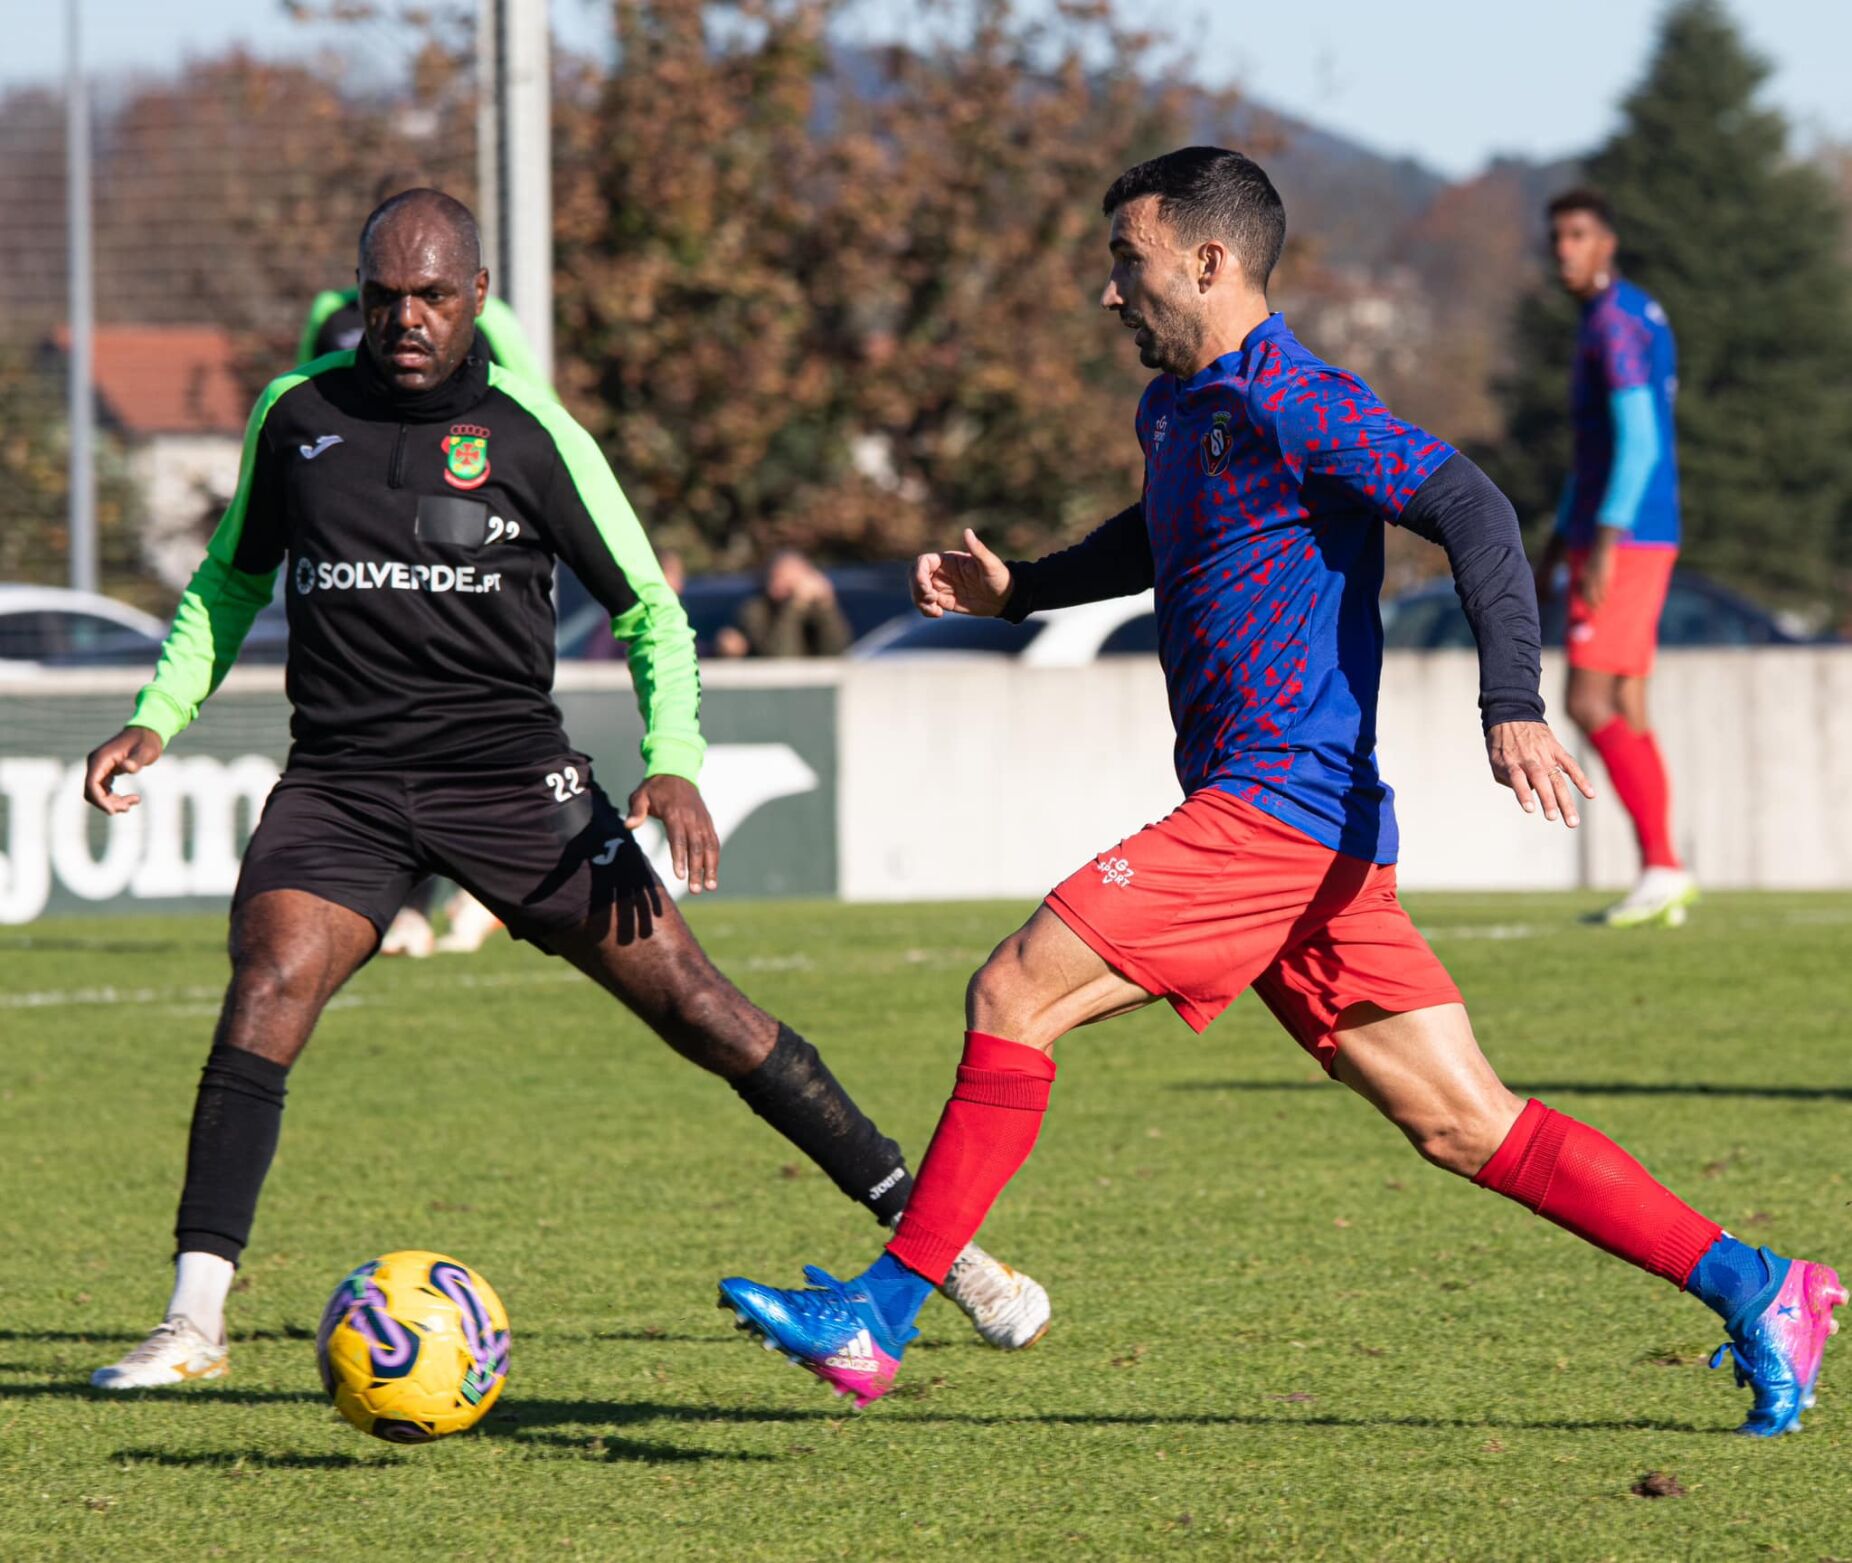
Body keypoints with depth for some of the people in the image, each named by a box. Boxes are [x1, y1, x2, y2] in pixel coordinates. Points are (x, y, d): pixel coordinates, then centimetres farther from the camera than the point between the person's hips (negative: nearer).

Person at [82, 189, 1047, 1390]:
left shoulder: (528, 435, -1)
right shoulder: (297, 417, 6)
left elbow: (649, 610, 5)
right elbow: (233, 579, 21)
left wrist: (674, 765, -10)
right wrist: (158, 719, 8)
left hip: (513, 777, -1)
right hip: (342, 783, 1)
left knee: (691, 999, -6)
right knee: (269, 987, -24)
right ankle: (195, 1322, -21)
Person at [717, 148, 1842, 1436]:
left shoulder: (1292, 404, -10)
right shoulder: (1176, 410, 20)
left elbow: (1471, 509, -19)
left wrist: (1514, 709, -30)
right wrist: (1017, 591, 29)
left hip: (1279, 802, -10)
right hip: (1265, 813, 10)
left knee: (1015, 996, -11)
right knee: (1466, 1126, 6)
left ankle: (882, 1315, -8)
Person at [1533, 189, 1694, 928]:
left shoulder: (1616, 322, -13)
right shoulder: (1635, 318, 19)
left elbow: (1637, 442, -23)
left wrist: (1603, 546, -27)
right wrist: (1554, 549, 27)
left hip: (1622, 541, -10)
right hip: (1642, 541, 10)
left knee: (1589, 704, -13)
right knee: (1624, 711, 8)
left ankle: (1662, 863, -15)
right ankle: (1660, 879, 7)